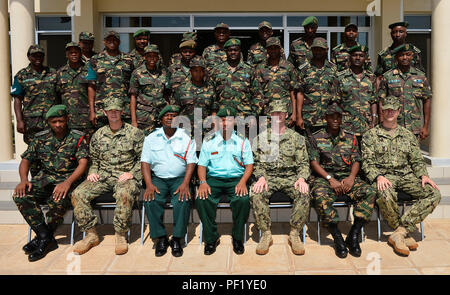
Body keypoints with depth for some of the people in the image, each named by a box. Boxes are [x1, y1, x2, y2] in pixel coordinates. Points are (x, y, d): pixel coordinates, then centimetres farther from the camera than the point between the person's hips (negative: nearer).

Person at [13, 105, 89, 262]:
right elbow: (25, 160, 11)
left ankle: (43, 238, -9)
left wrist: (67, 182, -26)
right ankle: (46, 237, -17)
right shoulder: (40, 138, 11)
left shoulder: (78, 138, 0)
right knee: (20, 195, -22)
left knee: (59, 200, -35)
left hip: (68, 179, -4)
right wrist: (24, 180, -10)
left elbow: (83, 163, -9)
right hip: (45, 178, 4)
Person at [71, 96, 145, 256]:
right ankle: (91, 235, -7)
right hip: (103, 176, 4)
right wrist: (92, 172, 4)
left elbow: (143, 159, 2)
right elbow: (94, 159, 23)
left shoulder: (135, 133, 4)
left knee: (124, 194, -38)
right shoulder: (98, 135, 16)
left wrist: (132, 173, -11)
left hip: (125, 176, -4)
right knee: (78, 194, -19)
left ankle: (121, 236, -19)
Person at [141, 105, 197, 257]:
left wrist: (185, 184, -17)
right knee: (150, 200, -27)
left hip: (180, 178, -1)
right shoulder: (151, 138, 9)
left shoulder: (186, 138, 5)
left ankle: (177, 239, -14)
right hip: (158, 178, 1)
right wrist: (149, 184, -12)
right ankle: (160, 238, -12)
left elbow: (191, 162, -1)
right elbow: (145, 162, 3)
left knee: (183, 200, -29)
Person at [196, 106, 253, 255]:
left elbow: (249, 165, 7)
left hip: (236, 178, -1)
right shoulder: (209, 142, 13)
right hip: (214, 178, 1)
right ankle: (211, 238, -10)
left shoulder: (243, 142, 11)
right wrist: (203, 182, -10)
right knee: (201, 199, -29)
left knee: (243, 200, -31)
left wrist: (243, 182, -12)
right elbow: (202, 165, 10)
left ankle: (237, 238, -8)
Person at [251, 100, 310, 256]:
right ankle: (266, 234, -18)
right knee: (256, 193, -32)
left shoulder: (296, 137, 10)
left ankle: (294, 234, -17)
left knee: (304, 193, -31)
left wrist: (301, 178, -14)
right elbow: (258, 163, 6)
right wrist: (261, 177, -14)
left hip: (290, 177, 0)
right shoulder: (261, 138, 11)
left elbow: (303, 163, 6)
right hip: (269, 177, 0)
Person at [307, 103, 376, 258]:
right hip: (324, 177, -2)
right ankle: (337, 238, -24)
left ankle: (353, 235, -21)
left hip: (347, 176, 3)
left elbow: (356, 161, 10)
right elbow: (314, 162, -1)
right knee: (320, 197, -36)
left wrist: (351, 178, -10)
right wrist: (330, 179, -14)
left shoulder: (350, 138, 16)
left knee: (370, 192, -25)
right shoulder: (316, 138, 8)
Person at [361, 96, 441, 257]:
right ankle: (405, 233, -13)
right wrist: (378, 177, -19)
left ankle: (399, 234, -25)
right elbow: (367, 163, -1)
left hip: (406, 176, 4)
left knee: (434, 194, -21)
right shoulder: (370, 135, 7)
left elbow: (417, 161, 17)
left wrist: (423, 175, -3)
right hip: (383, 177, -4)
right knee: (385, 195, -38)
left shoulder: (408, 135, 19)